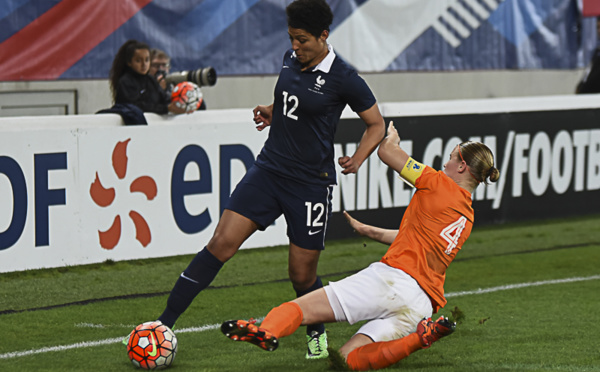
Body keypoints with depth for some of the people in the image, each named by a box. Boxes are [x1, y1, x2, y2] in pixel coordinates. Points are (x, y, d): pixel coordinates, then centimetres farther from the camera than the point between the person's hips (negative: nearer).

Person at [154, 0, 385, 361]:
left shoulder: (343, 78, -12)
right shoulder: (291, 59, 5)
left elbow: (377, 124, -3)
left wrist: (357, 159, -20)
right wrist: (271, 111, 8)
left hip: (311, 183, -4)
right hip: (268, 169, 4)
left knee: (302, 275, 2)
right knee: (221, 243, -9)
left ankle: (317, 333, 34)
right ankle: (163, 324, -10)